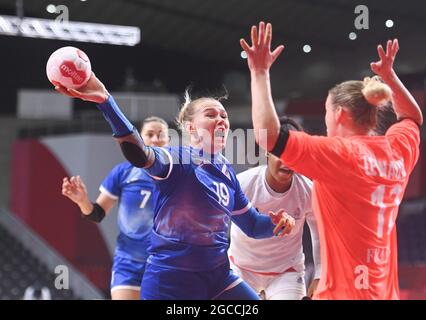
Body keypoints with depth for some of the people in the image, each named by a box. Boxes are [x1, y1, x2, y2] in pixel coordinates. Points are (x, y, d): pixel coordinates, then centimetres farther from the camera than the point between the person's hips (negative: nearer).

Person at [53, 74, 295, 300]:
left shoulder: (227, 172, 7)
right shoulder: (177, 159, -13)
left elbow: (252, 225, 18)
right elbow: (138, 153, -35)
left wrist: (277, 222, -6)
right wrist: (105, 101, -51)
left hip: (218, 277, 7)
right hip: (171, 283, -7)